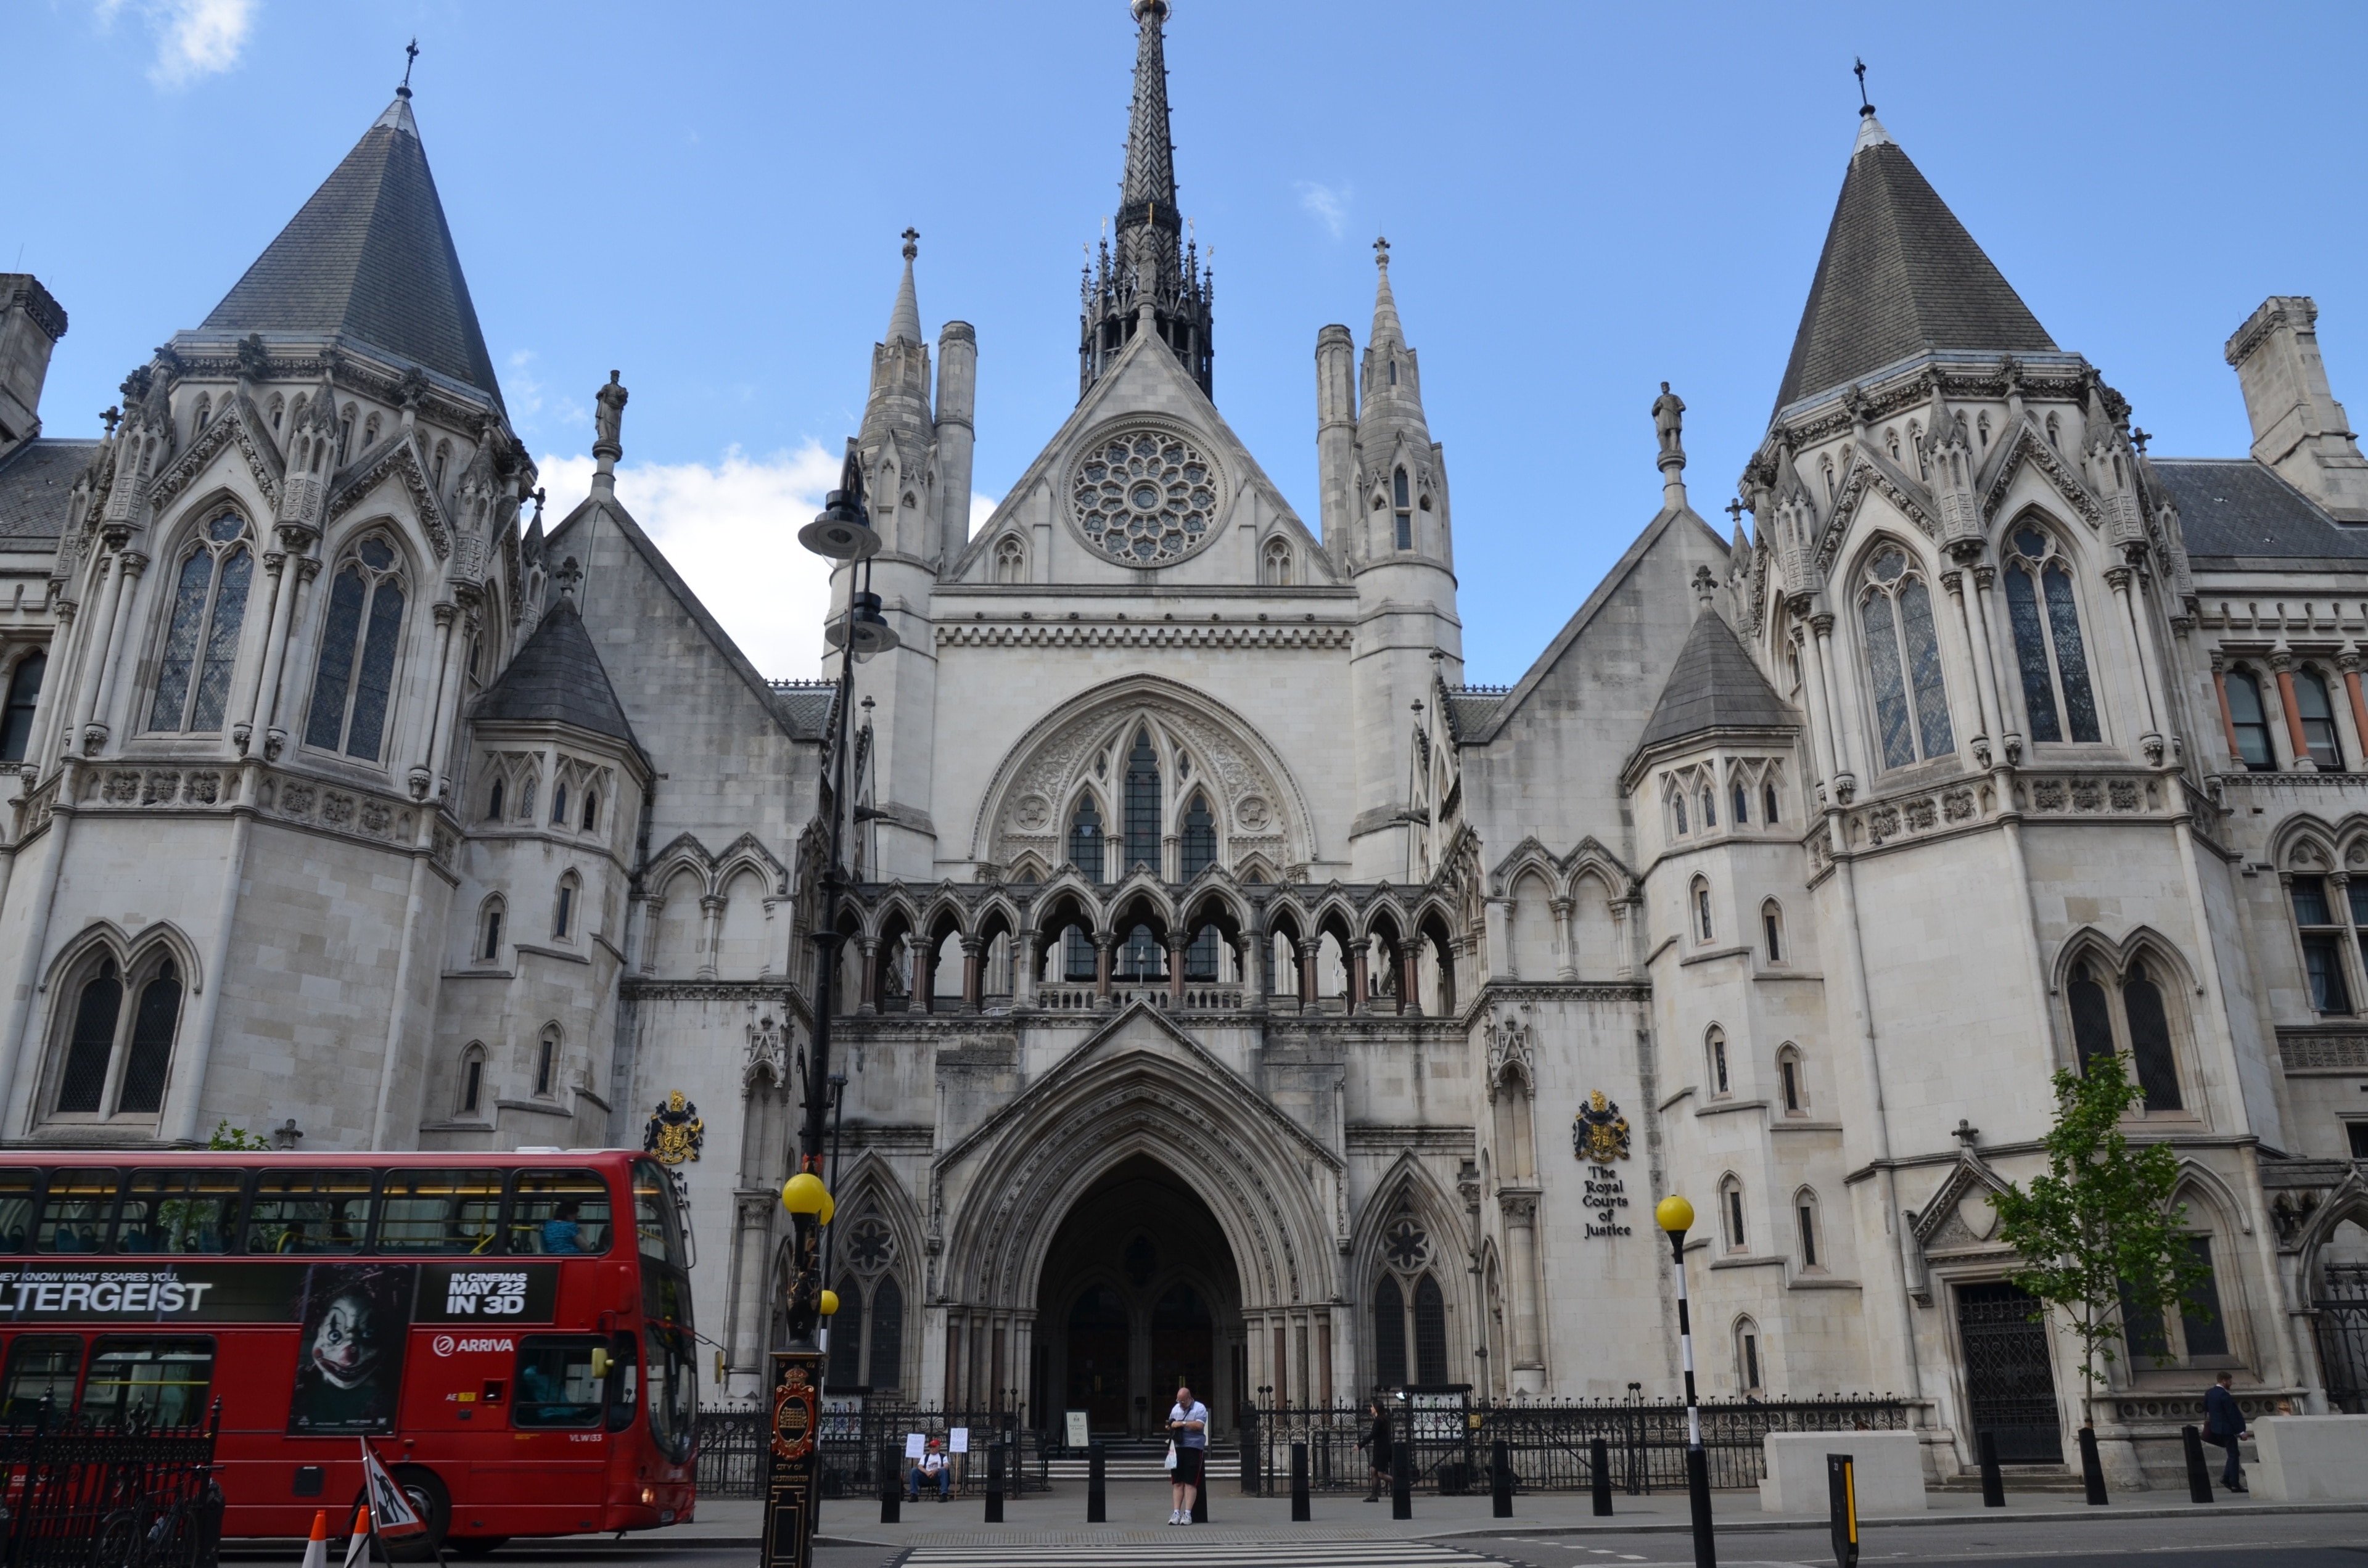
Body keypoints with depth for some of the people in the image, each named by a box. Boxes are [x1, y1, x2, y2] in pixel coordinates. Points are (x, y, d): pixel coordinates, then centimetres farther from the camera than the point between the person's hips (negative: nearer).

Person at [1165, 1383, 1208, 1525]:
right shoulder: (1176, 1408, 18)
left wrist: (1182, 1424, -17)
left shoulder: (1200, 1408, -2)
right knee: (1177, 1482, 2)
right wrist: (1170, 1427, 4)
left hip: (1194, 1448, -5)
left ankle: (1187, 1513, -5)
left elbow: (1199, 1425, -16)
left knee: (1190, 1482, -6)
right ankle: (1177, 1512, 3)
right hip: (1177, 1448, 6)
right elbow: (1170, 1424, 27)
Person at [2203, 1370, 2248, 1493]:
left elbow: (2205, 1408, 16)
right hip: (2226, 1429, -8)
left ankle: (2226, 1478, 12)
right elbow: (2232, 1414, -18)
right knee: (2233, 1455, -1)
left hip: (2215, 1428, 8)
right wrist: (2240, 1431, -14)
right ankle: (2235, 1484, 0)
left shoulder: (2209, 1393, 8)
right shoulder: (2224, 1395, -19)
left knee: (2232, 1454, 18)